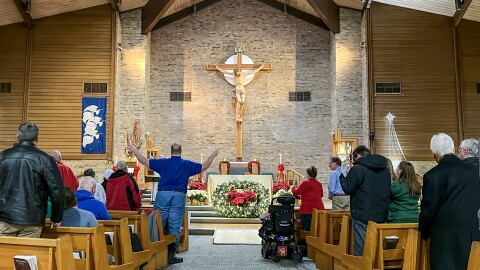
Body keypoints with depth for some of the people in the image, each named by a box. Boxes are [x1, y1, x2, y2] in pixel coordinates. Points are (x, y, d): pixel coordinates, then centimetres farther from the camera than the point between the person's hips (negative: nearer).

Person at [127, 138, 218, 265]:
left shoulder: (163, 162, 8)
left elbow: (145, 161, 6)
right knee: (174, 226, 4)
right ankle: (171, 254, 7)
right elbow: (203, 167, 11)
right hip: (179, 196, 0)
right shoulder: (187, 164, 8)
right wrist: (213, 155, 25)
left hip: (163, 195, 1)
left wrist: (132, 148, 15)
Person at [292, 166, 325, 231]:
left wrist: (293, 188, 19)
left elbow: (296, 192, -2)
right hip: (318, 208, 5)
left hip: (307, 209, -5)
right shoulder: (319, 184, 8)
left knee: (307, 229, -1)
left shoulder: (305, 183, -8)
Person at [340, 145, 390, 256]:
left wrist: (342, 176, 5)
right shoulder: (385, 169, 11)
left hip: (362, 215, -7)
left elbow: (348, 189, -10)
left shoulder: (357, 169, -11)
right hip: (381, 215, 7)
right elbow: (388, 191, 16)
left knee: (360, 249, 0)